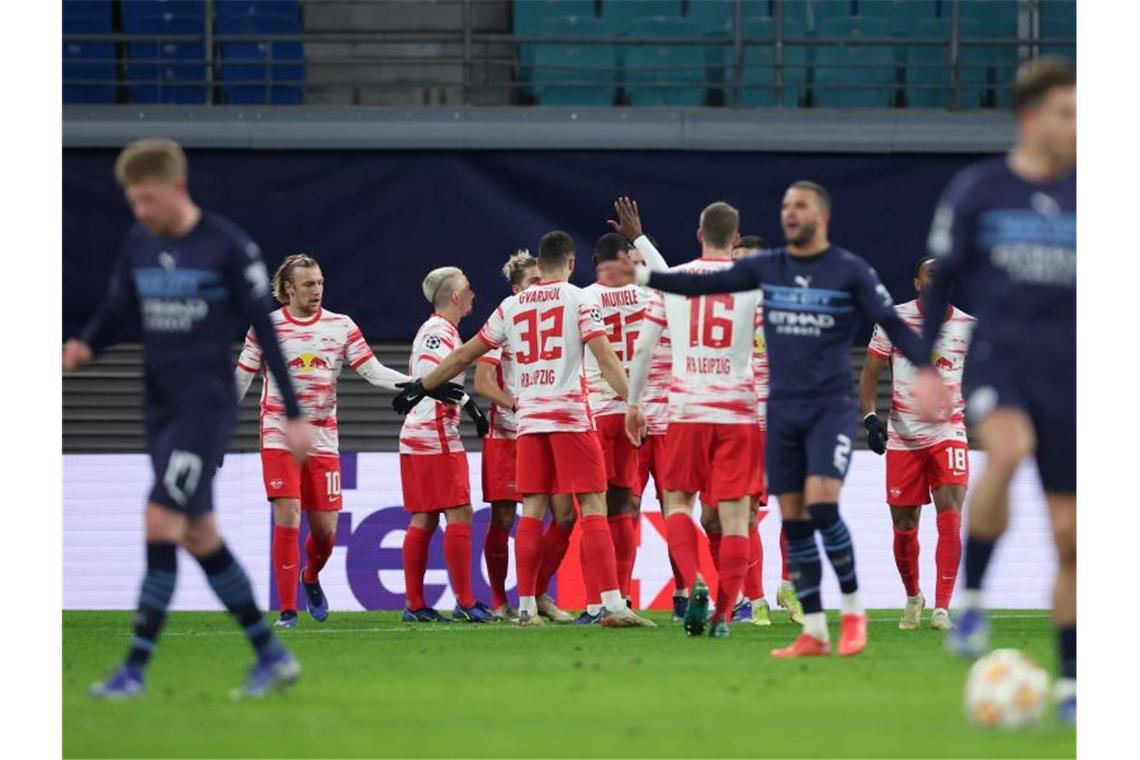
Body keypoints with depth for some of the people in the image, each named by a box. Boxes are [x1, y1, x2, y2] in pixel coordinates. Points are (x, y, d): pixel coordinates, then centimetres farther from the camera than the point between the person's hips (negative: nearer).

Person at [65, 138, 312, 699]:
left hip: (207, 404, -7)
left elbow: (264, 329, -7)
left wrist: (292, 415, -5)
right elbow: (115, 312, 13)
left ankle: (135, 669, -13)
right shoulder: (138, 244, 7)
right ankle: (272, 657, 20)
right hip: (161, 405, 7)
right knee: (198, 536, 9)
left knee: (161, 522, -15)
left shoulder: (228, 246, -10)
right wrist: (85, 347, -11)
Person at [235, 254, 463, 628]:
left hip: (323, 440, 2)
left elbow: (374, 372, 1)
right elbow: (241, 379, 8)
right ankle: (288, 610, -6)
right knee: (288, 520, -13)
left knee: (325, 528, 2)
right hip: (279, 439, -2)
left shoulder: (341, 327, 4)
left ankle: (311, 577, 36)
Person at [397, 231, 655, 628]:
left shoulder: (512, 306, 12)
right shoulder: (579, 300, 0)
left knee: (532, 510, 7)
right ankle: (612, 603, -14)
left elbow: (464, 355, 18)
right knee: (593, 507, -5)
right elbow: (605, 358, -11)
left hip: (528, 419, 4)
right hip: (570, 416, -4)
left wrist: (421, 386, 29)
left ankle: (526, 607, 5)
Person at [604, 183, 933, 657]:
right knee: (794, 521, 2)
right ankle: (814, 634, 7)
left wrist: (927, 369, -20)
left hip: (832, 407, -4)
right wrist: (642, 278, 1)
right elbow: (703, 284, 8)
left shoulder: (851, 271, -3)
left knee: (821, 505, -19)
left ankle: (853, 610, -2)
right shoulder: (767, 267, 8)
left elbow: (891, 324, -7)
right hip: (783, 409, 4)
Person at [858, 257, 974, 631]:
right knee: (904, 527, 6)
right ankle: (912, 597, 30)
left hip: (948, 433, 0)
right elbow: (871, 371, 2)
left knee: (950, 520, -15)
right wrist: (869, 417, -10)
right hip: (903, 437, 0)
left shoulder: (968, 326, 2)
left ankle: (942, 608, -15)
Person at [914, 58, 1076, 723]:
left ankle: (1071, 683, 14)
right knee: (1009, 447, -37)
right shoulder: (976, 190, 2)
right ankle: (971, 597, -20)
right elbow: (942, 281, 9)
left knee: (1070, 536, 2)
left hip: (1067, 373, 3)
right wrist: (926, 364, 4)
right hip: (998, 360, -3)